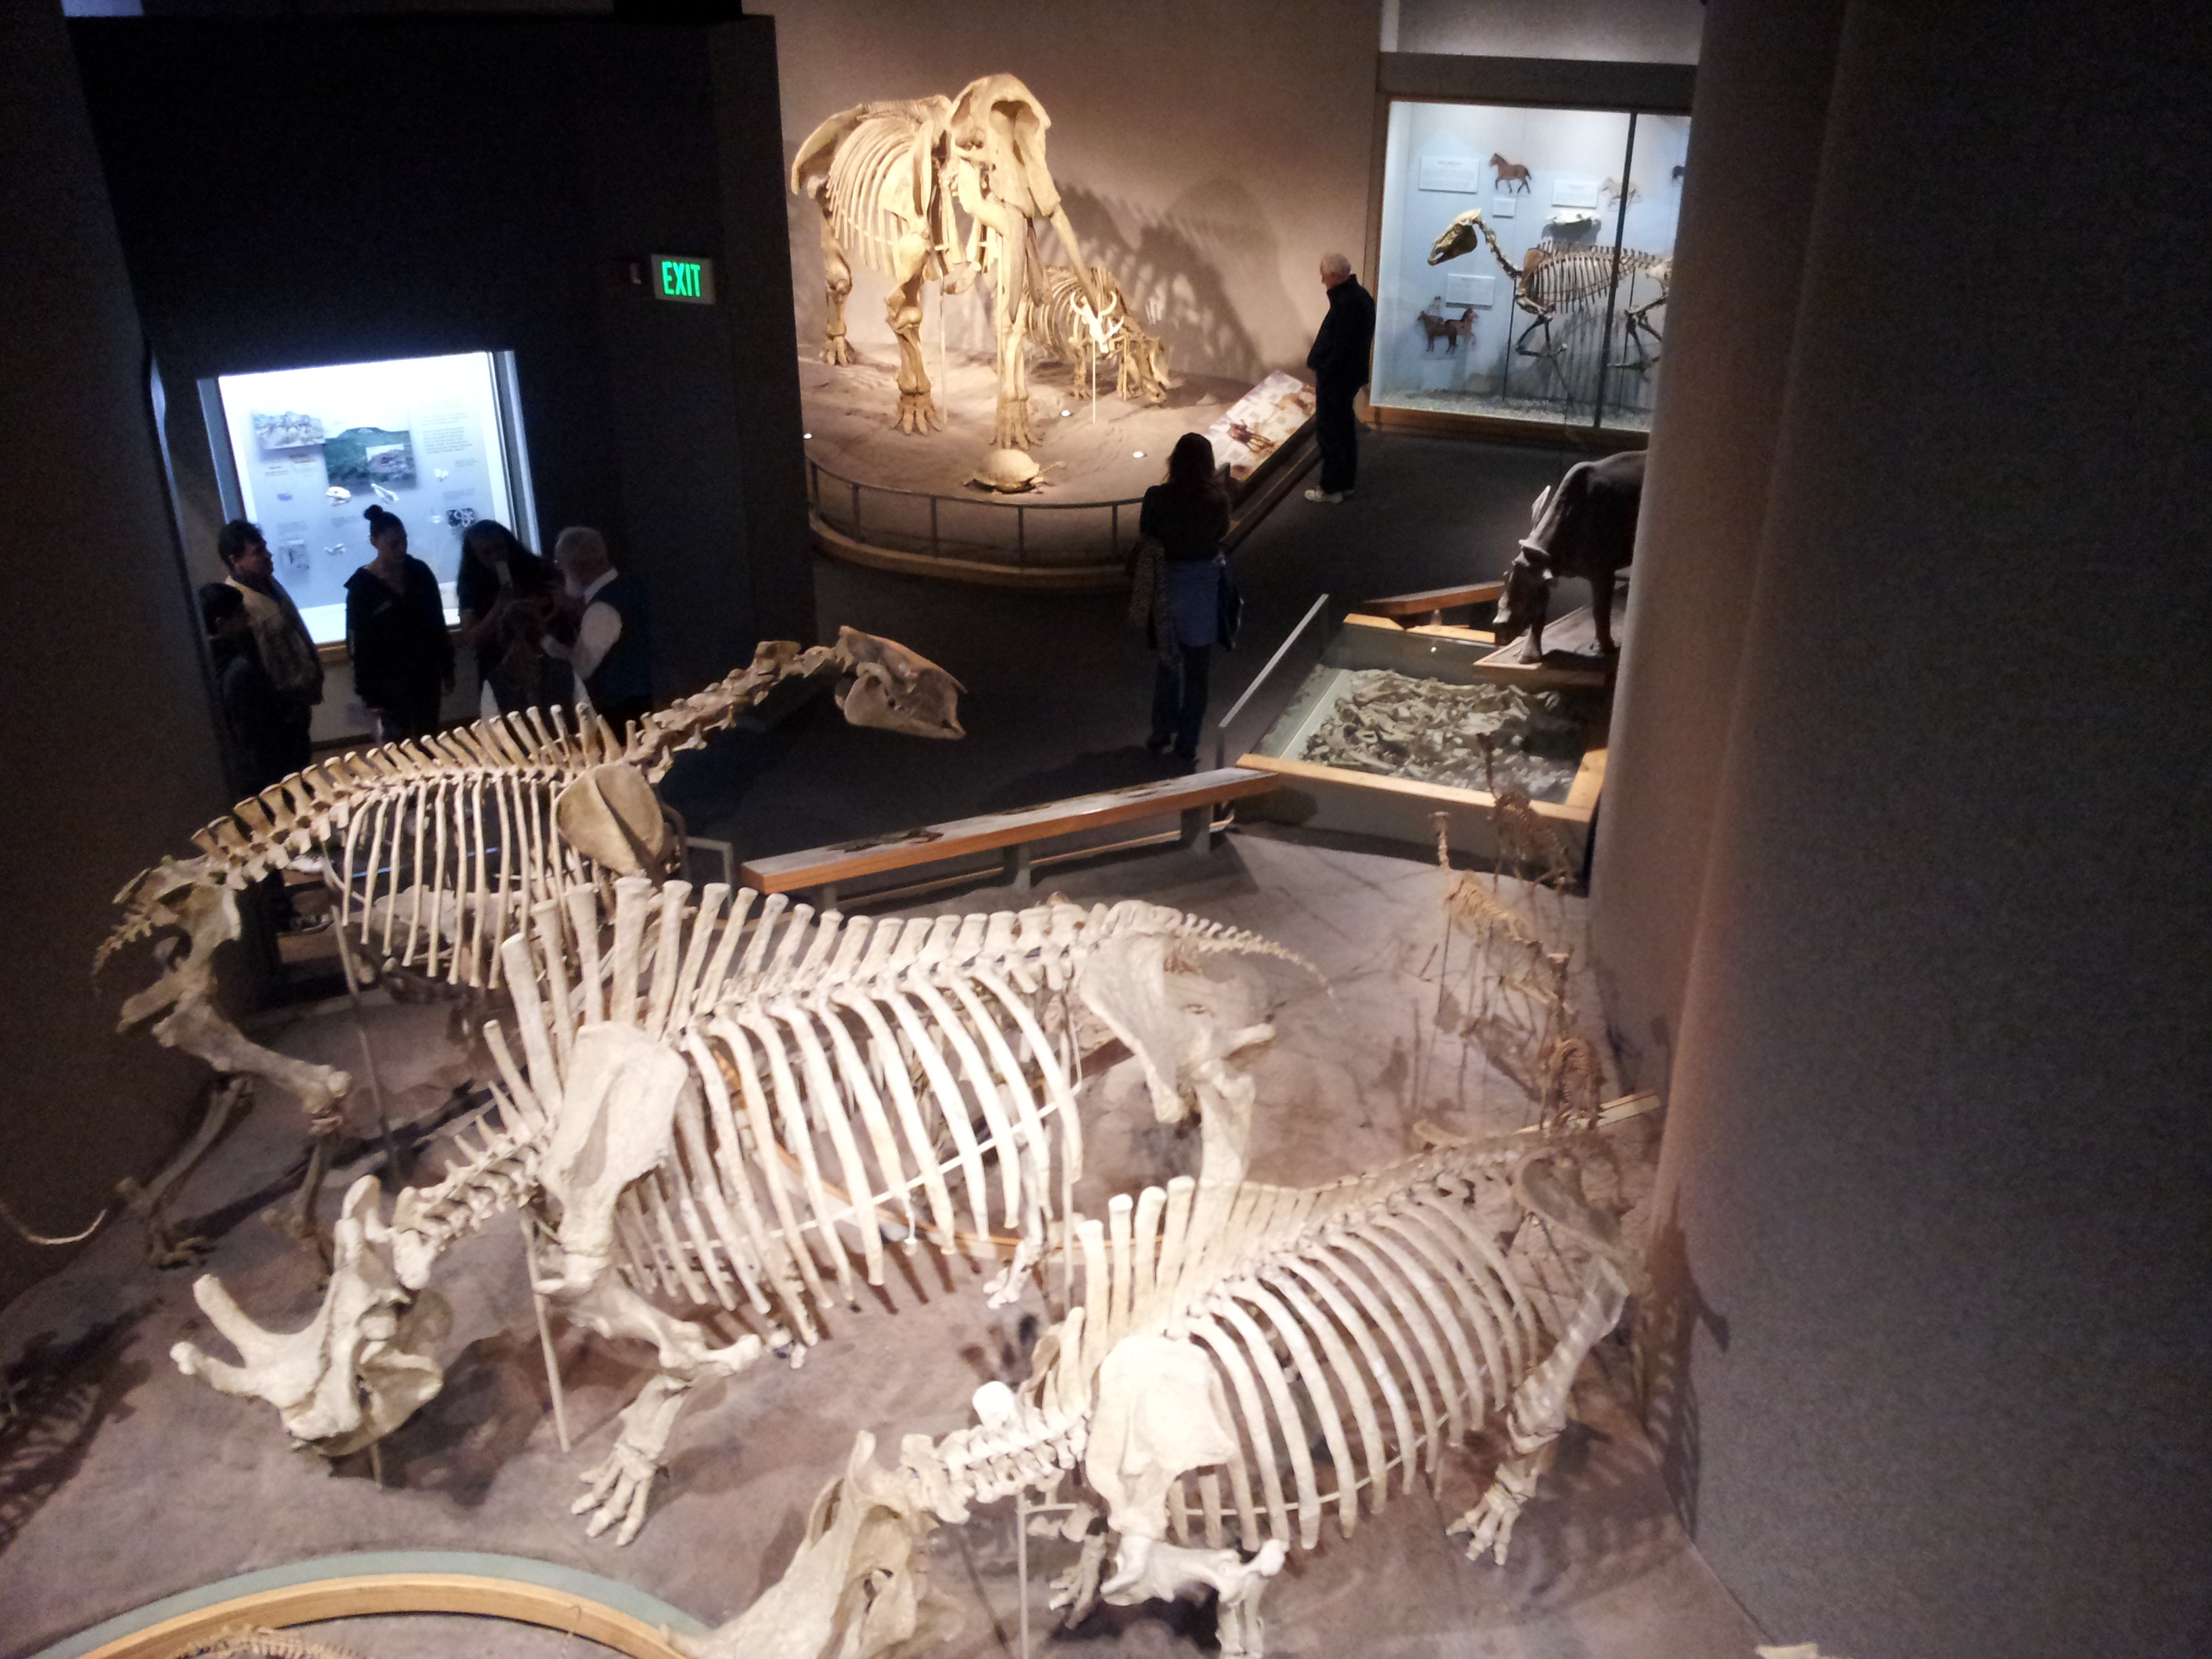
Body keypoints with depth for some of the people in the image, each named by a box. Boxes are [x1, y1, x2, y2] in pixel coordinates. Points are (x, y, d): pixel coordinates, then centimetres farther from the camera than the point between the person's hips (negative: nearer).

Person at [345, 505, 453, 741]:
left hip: (427, 672, 4)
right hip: (391, 680, -4)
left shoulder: (420, 572, 0)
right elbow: (359, 643, -8)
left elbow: (438, 623, 9)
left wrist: (447, 669, 9)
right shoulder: (362, 585, -10)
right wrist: (370, 694, -9)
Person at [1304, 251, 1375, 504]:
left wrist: (1320, 369, -16)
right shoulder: (1360, 295, 7)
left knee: (1329, 432, 1)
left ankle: (1332, 488, 9)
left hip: (1336, 377, -10)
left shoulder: (1346, 303, -25)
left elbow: (1341, 348, -26)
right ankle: (1345, 481, 28)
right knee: (1344, 428, 18)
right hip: (1351, 373, 10)